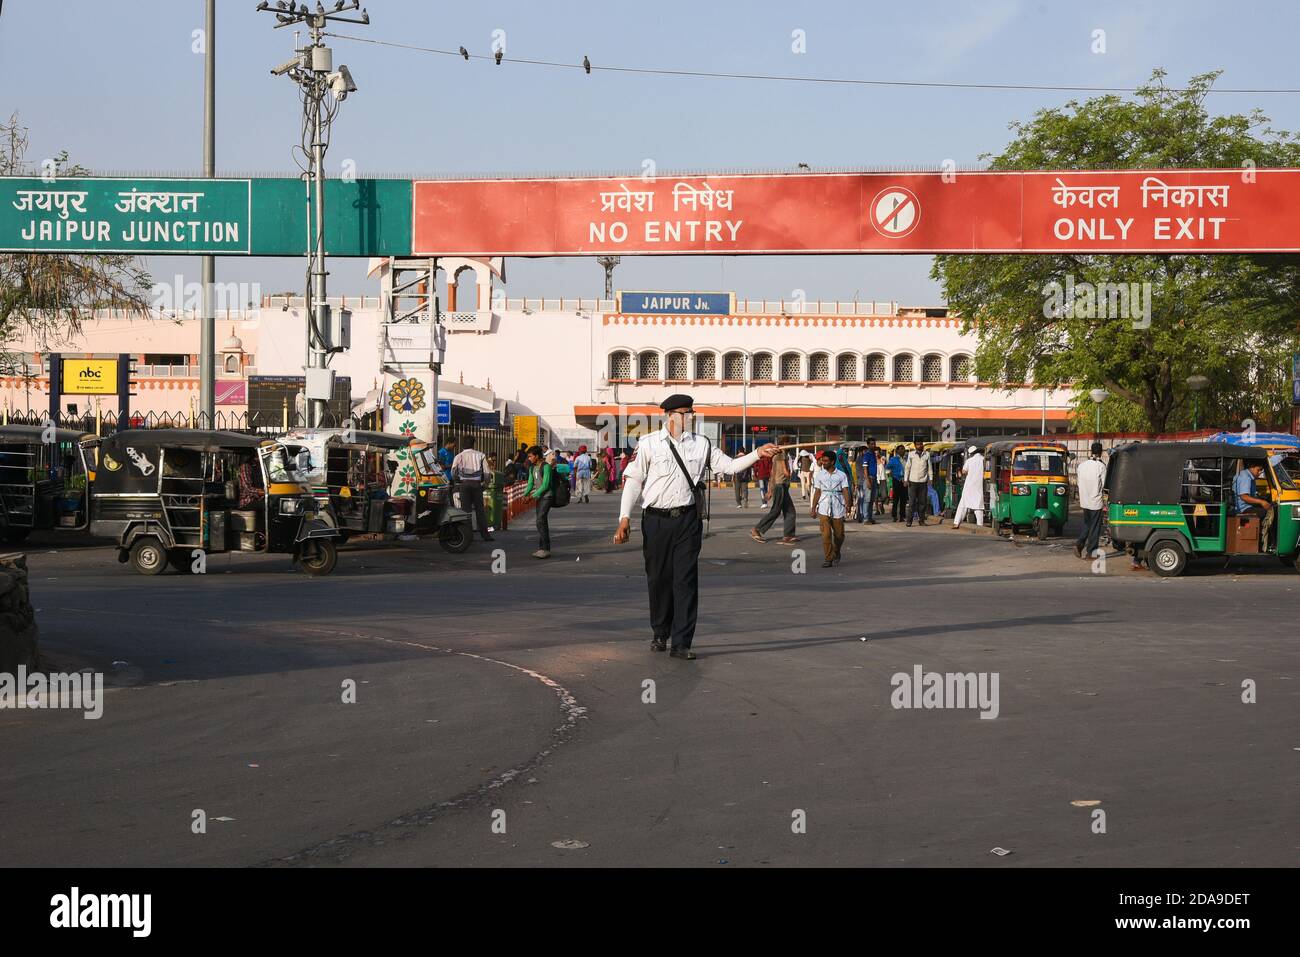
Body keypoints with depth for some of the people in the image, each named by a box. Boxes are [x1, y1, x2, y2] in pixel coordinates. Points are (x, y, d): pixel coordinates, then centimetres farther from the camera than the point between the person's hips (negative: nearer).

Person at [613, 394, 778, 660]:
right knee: (658, 579, 7)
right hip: (656, 520, -1)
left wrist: (757, 454, -7)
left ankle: (681, 643, -1)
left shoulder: (702, 445, 8)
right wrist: (625, 518, -7)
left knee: (686, 580, -3)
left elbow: (729, 466, 7)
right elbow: (633, 480, -1)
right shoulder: (648, 444, 0)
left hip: (688, 520, 1)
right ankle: (660, 634, 27)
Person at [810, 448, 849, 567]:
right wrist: (813, 508, 7)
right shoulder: (819, 475, 7)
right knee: (826, 534, -10)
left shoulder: (841, 475, 2)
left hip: (838, 508, 0)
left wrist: (847, 505, -15)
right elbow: (817, 492, 9)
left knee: (839, 534, 10)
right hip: (824, 509, 0)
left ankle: (836, 553, 36)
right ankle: (828, 558, -6)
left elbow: (845, 491, -3)